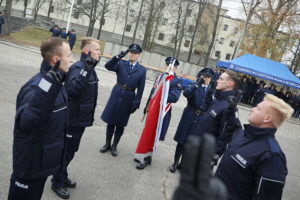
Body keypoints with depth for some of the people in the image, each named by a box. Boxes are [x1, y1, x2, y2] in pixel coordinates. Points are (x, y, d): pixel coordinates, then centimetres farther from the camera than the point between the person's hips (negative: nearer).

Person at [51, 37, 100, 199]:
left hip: (81, 118, 9)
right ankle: (57, 183, 27)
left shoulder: (90, 68, 7)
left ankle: (63, 177, 40)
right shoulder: (78, 67, -21)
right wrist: (84, 71, -44)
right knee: (66, 152, 8)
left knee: (70, 151, 22)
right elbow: (71, 89, -38)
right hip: (73, 119, -9)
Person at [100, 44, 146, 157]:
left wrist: (136, 104, -5)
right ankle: (107, 144, 28)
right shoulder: (121, 64, 1)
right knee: (110, 121, 10)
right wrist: (118, 57, -29)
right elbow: (108, 66, -16)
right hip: (116, 95, 1)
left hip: (128, 98, -1)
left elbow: (140, 89, -1)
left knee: (120, 124, 10)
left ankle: (114, 146, 27)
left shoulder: (142, 70, -1)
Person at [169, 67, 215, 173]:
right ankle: (175, 162, 21)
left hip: (201, 119, 2)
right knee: (182, 140, 5)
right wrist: (197, 84, -24)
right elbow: (186, 93, -22)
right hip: (189, 116, -2)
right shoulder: (194, 86, 1)